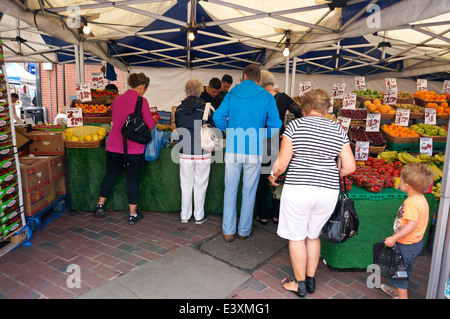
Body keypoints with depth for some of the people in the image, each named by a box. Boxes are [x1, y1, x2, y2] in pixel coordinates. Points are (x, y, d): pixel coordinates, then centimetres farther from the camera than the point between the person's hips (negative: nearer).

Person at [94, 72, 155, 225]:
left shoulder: (118, 99, 7)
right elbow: (150, 125, -9)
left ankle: (100, 205, 29)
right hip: (134, 148, -5)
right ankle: (133, 214, 16)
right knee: (133, 179, 6)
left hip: (114, 146, 5)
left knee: (110, 174, 21)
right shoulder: (141, 101, -11)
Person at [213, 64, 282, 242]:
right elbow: (275, 125, -5)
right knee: (249, 191, 12)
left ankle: (228, 231, 18)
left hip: (233, 149, 1)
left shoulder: (232, 94, 3)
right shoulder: (266, 97, -1)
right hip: (254, 150, -1)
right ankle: (244, 230, 24)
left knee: (230, 190, 11)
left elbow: (218, 117, -4)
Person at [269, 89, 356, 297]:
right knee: (313, 235, 22)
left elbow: (281, 164, -10)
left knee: (296, 237, 13)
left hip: (298, 189, -4)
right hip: (328, 192, 4)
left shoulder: (295, 125, -6)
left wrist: (273, 175, 11)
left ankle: (299, 284, 27)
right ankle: (311, 280, 34)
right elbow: (350, 166, 3)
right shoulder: (338, 130, 5)